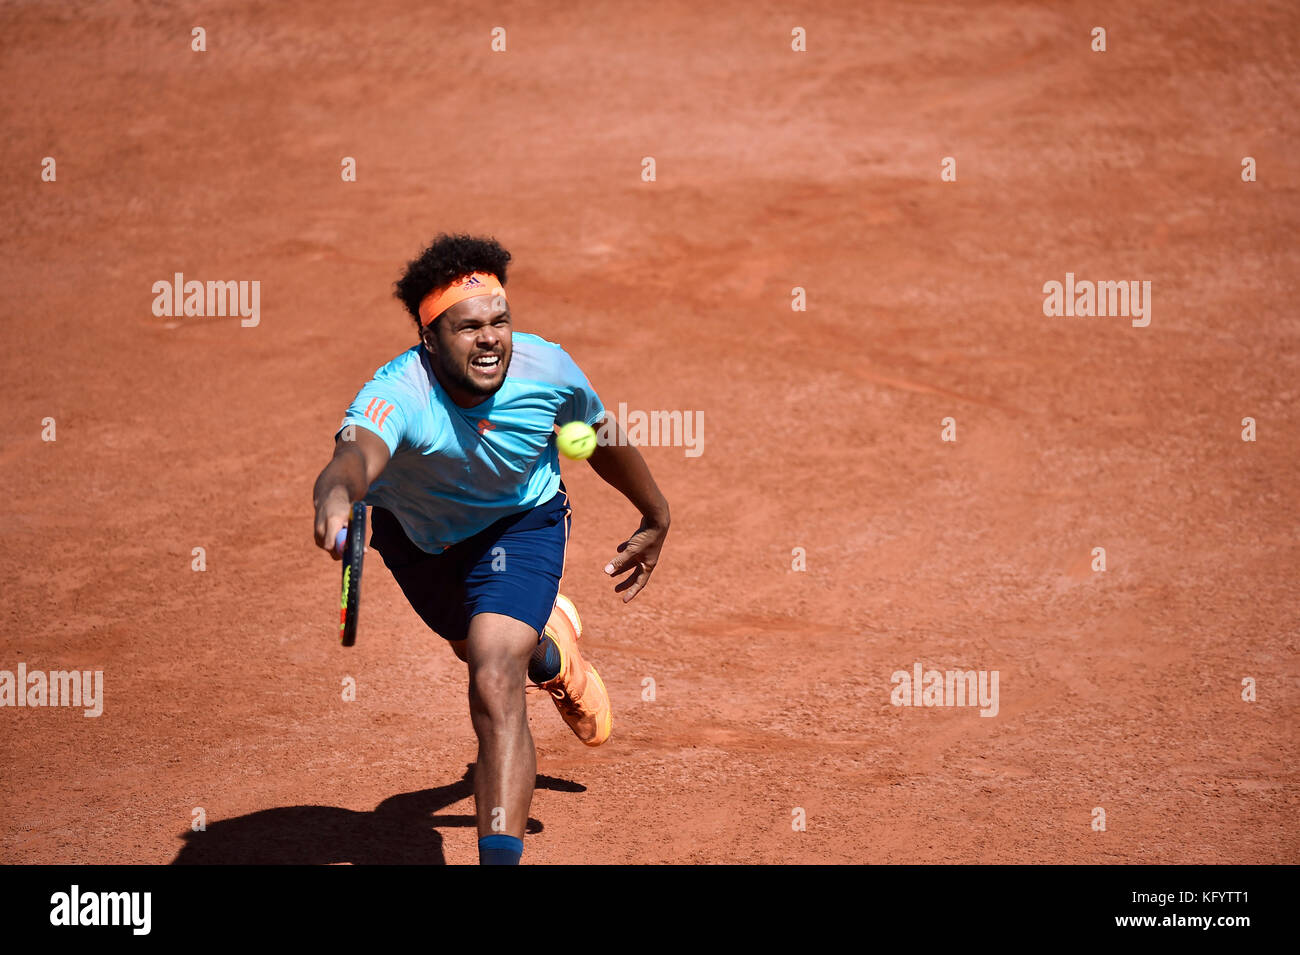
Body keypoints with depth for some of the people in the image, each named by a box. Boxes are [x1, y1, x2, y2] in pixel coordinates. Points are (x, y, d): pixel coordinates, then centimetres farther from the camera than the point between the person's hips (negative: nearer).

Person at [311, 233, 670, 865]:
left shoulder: (546, 368, -30)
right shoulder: (397, 395, -41)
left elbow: (598, 434, -7)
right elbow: (356, 452, -65)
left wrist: (655, 518, 6)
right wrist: (336, 497, -89)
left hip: (522, 520, -1)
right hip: (414, 531, 1)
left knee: (494, 687, -24)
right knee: (480, 650, 29)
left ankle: (500, 855, -22)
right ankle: (551, 651, 66)